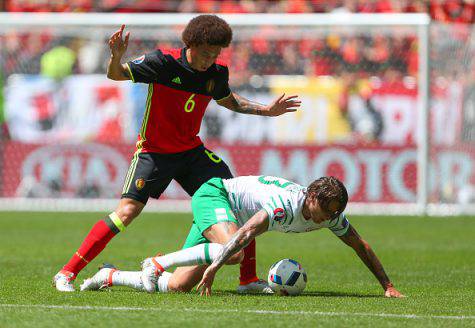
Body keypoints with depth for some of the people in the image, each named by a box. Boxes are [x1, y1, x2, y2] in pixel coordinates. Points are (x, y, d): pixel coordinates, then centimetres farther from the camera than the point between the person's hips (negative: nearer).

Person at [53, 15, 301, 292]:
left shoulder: (217, 73, -2)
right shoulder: (164, 62, -17)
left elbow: (228, 101, 21)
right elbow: (116, 75, -16)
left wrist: (268, 110, 15)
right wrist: (116, 58, -39)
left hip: (192, 151, 5)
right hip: (154, 151, -5)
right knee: (128, 210, -18)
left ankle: (249, 279, 5)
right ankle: (67, 273, -11)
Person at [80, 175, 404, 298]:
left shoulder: (329, 213, -10)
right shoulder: (286, 204, -35)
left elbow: (362, 247, 0)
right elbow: (248, 231, -45)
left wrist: (388, 285, -3)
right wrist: (215, 266, -54)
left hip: (226, 215, 8)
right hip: (213, 195, -8)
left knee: (177, 286, -3)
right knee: (234, 252, -39)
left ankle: (110, 276, 15)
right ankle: (159, 262, -23)